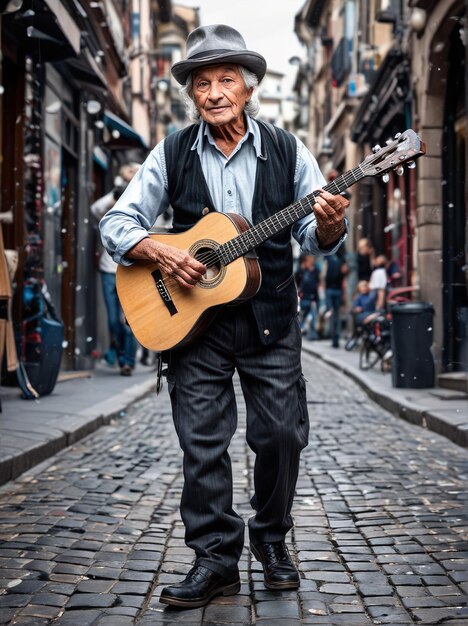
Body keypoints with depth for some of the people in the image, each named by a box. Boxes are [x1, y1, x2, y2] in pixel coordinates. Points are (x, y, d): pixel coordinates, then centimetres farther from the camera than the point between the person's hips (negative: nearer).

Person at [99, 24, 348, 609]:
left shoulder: (286, 150, 2)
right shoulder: (172, 153, 1)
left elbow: (314, 237, 3)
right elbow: (116, 223, 1)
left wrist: (327, 226, -21)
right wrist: (160, 253, -17)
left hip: (270, 319, 0)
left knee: (282, 434, 4)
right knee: (201, 441, 1)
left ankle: (271, 538, 26)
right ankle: (216, 557, 13)